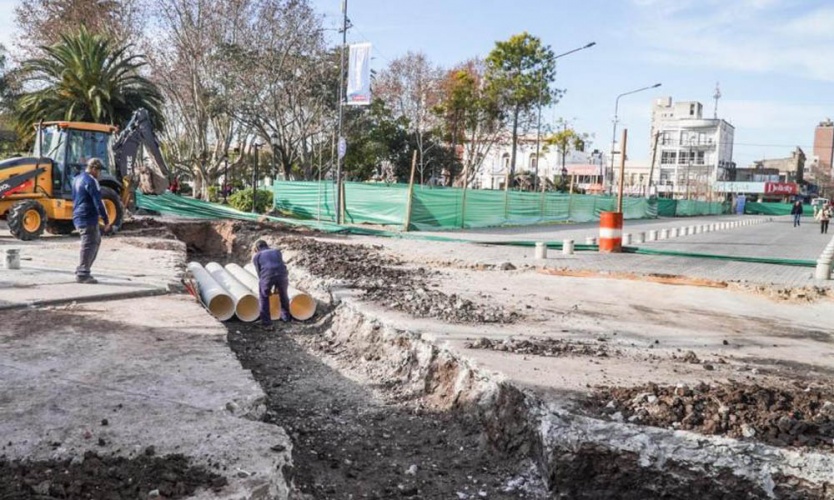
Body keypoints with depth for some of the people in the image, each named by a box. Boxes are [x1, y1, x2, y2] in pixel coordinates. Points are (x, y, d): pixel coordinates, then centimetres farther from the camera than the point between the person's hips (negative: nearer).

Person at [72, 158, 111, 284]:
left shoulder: (77, 178, 16)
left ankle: (82, 270, 20)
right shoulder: (91, 181, -15)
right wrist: (106, 220, -17)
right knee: (89, 245, -4)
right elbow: (98, 202, -19)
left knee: (96, 241, 18)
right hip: (88, 219, -10)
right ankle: (82, 275, 0)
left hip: (78, 217, 10)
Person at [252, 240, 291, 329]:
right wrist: (276, 286, 35)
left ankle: (267, 323, 17)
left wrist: (267, 289, 27)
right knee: (283, 294, 29)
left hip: (267, 275, -2)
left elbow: (259, 273, 20)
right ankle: (285, 316, 46)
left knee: (263, 297, 22)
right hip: (282, 274, 2)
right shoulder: (277, 251, 32)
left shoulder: (256, 256, 25)